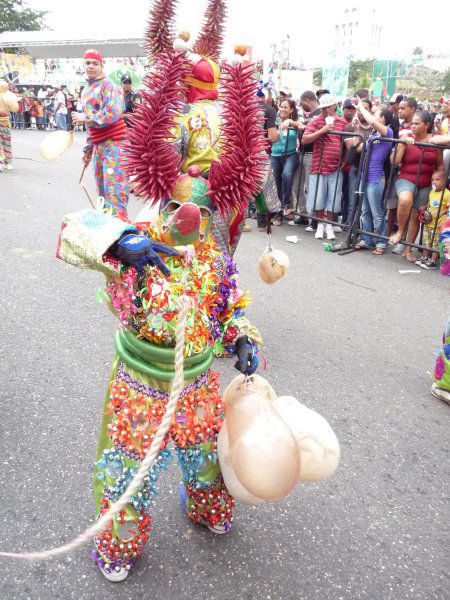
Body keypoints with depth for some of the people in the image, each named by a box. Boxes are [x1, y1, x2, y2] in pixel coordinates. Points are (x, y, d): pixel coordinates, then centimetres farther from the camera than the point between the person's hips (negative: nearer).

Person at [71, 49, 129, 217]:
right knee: (102, 189, 13)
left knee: (114, 189, -14)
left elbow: (112, 114, -20)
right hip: (98, 144, 9)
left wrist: (84, 118, -10)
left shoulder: (108, 86, -6)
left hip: (113, 143, -9)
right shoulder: (86, 91, 20)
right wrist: (88, 148, 27)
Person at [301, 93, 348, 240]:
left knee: (333, 199, 6)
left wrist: (345, 161, 2)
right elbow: (304, 139, -8)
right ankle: (320, 225, 20)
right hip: (319, 166, -1)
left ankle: (329, 226, 19)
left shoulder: (343, 122, 9)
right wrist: (322, 131, -17)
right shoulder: (316, 121, 2)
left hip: (336, 167, 2)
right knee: (318, 198, 4)